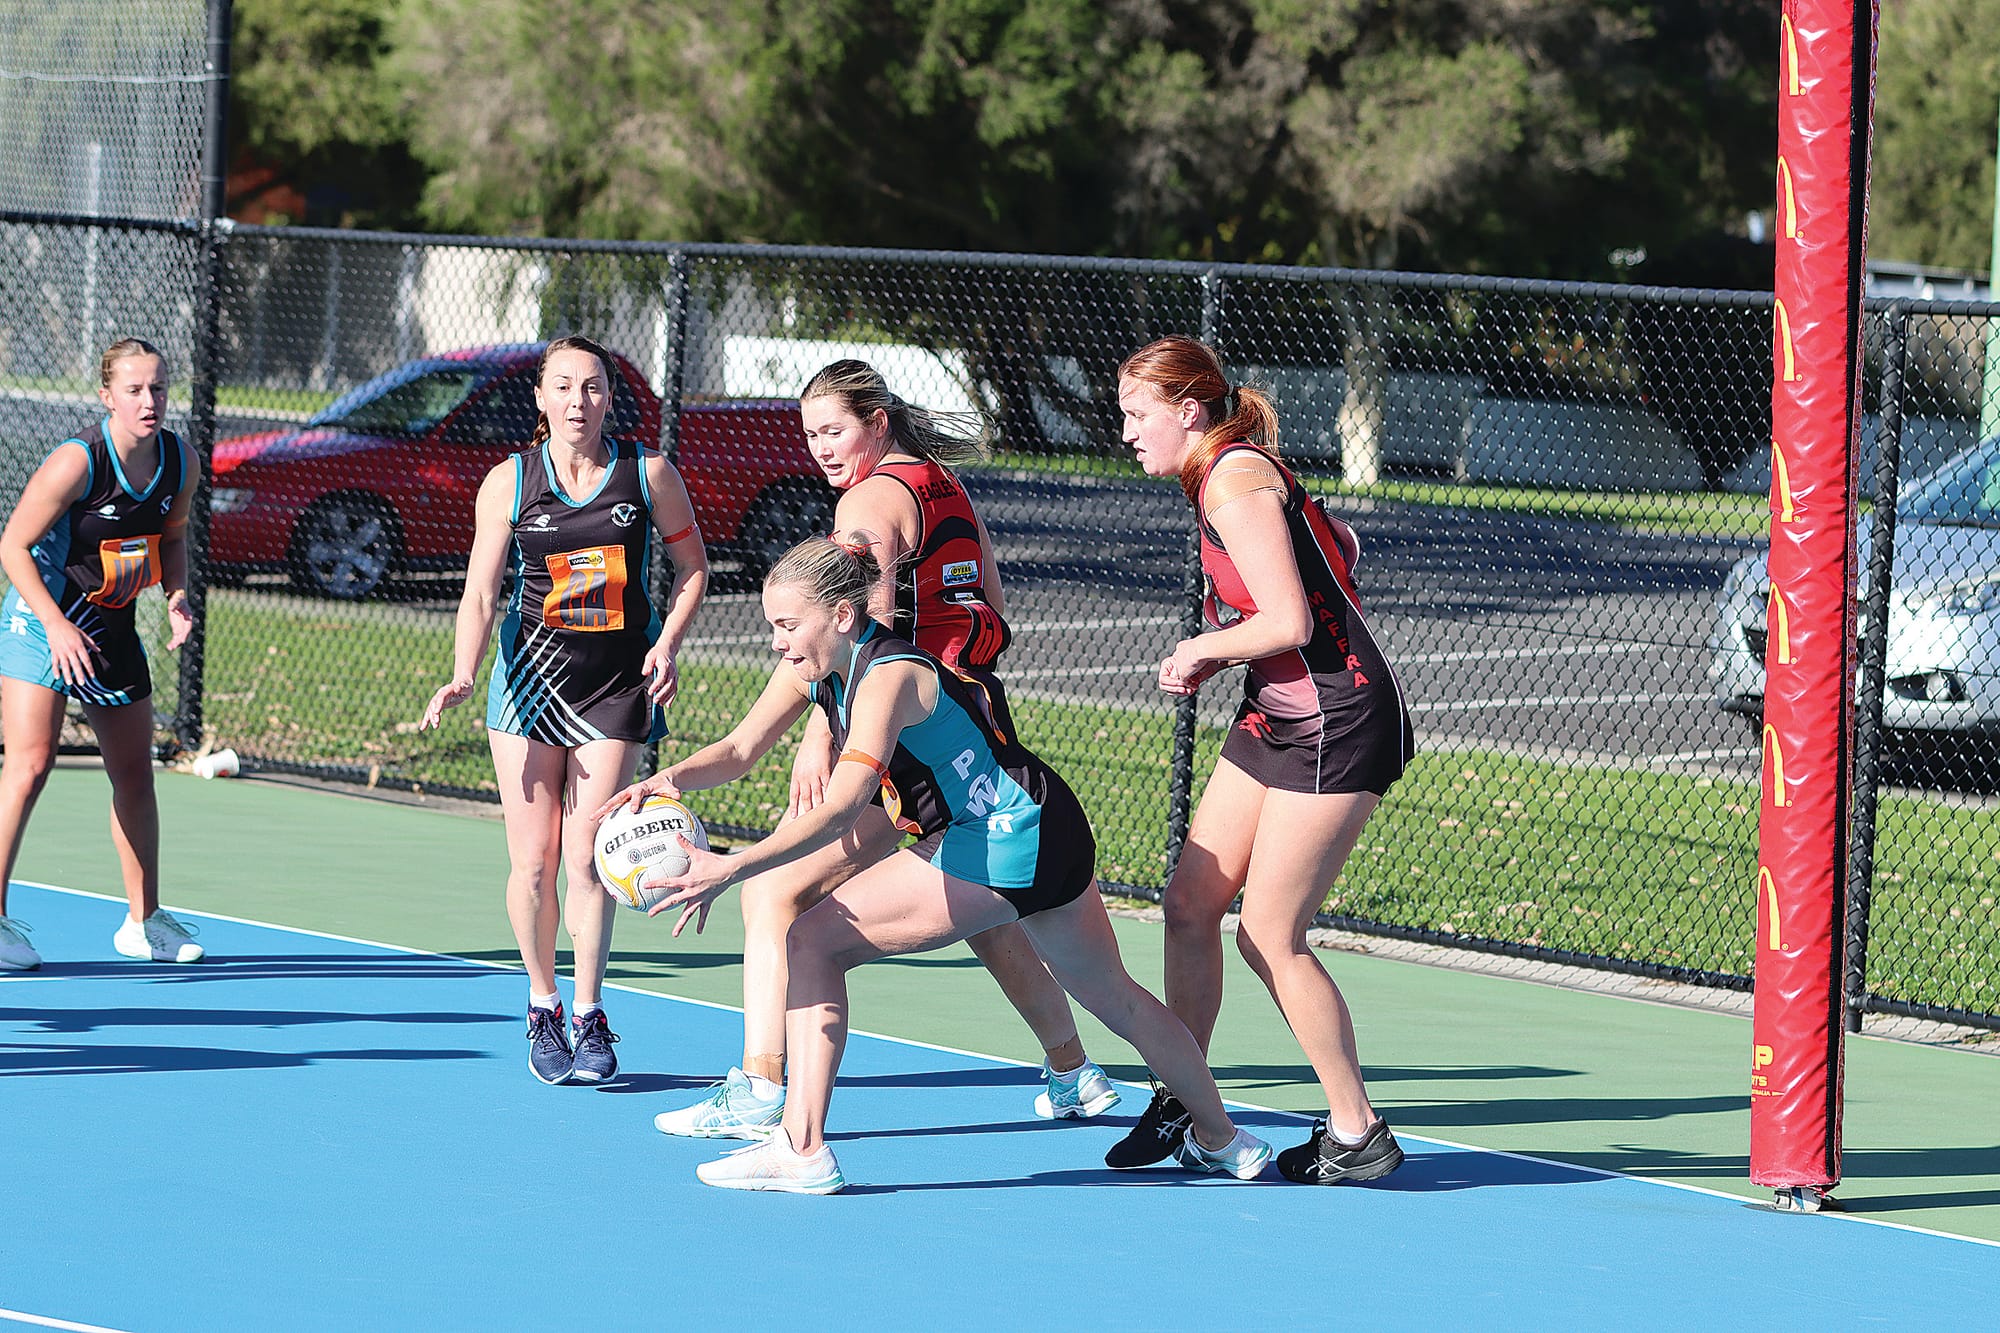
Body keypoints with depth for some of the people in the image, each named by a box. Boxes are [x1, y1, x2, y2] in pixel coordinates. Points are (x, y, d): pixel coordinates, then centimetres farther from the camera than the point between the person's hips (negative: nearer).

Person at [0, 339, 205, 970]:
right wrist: (56, 625, -25)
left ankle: (143, 919, 27)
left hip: (114, 627, 7)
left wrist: (177, 595, -4)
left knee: (135, 775, 13)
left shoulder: (182, 463, -4)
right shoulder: (75, 463, -23)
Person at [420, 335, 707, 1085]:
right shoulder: (509, 482, -3)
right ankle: (542, 1007, 19)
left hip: (618, 683, -1)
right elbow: (481, 593, -5)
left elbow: (692, 565, 9)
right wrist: (462, 678, -20)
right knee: (533, 862, -1)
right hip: (530, 677, 1)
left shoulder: (648, 474, -3)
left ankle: (589, 1016, 7)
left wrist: (667, 643, -5)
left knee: (586, 857, -7)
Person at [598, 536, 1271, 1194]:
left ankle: (802, 1150, -12)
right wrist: (669, 779, -18)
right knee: (1115, 999, 26)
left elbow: (841, 810, -34)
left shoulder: (889, 678, -23)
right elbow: (742, 748, 2)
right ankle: (1220, 1138, 42)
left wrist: (731, 868, -42)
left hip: (1004, 845, -10)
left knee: (812, 939, -11)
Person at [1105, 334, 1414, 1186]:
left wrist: (1202, 648, -6)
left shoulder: (1235, 483, -18)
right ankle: (1181, 1101, 19)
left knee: (1269, 937, -6)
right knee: (1189, 904, 7)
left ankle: (1358, 1135, 5)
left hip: (1337, 726, -10)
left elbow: (1288, 621, -24)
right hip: (1274, 717, 10)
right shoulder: (1227, 478, 10)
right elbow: (1336, 545, 21)